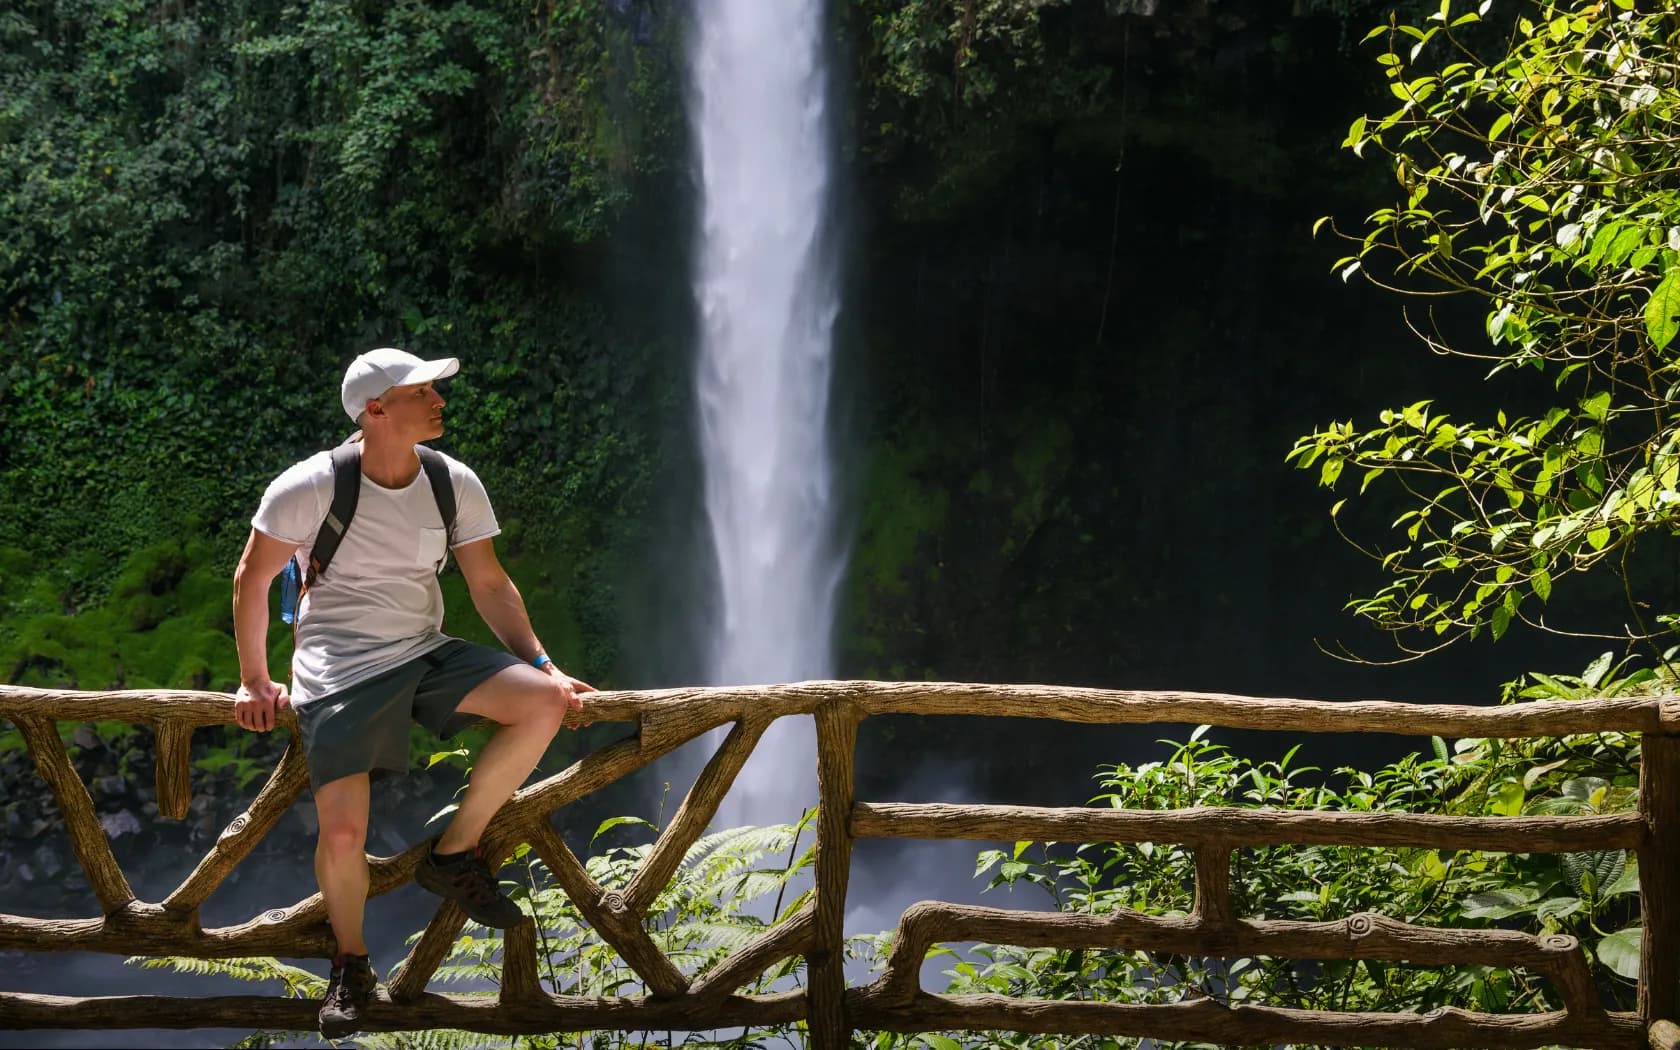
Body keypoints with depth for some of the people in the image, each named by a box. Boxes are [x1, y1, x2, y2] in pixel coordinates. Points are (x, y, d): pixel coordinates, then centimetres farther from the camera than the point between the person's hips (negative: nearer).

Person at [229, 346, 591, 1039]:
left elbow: (490, 585, 6)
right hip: (340, 670, -4)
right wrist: (254, 682, 0)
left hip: (426, 656, 4)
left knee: (543, 704, -20)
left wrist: (540, 665, -4)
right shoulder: (309, 488, -13)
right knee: (343, 835, -18)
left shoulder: (456, 485, -2)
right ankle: (351, 963, 13)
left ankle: (454, 853, -3)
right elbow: (252, 579, -2)